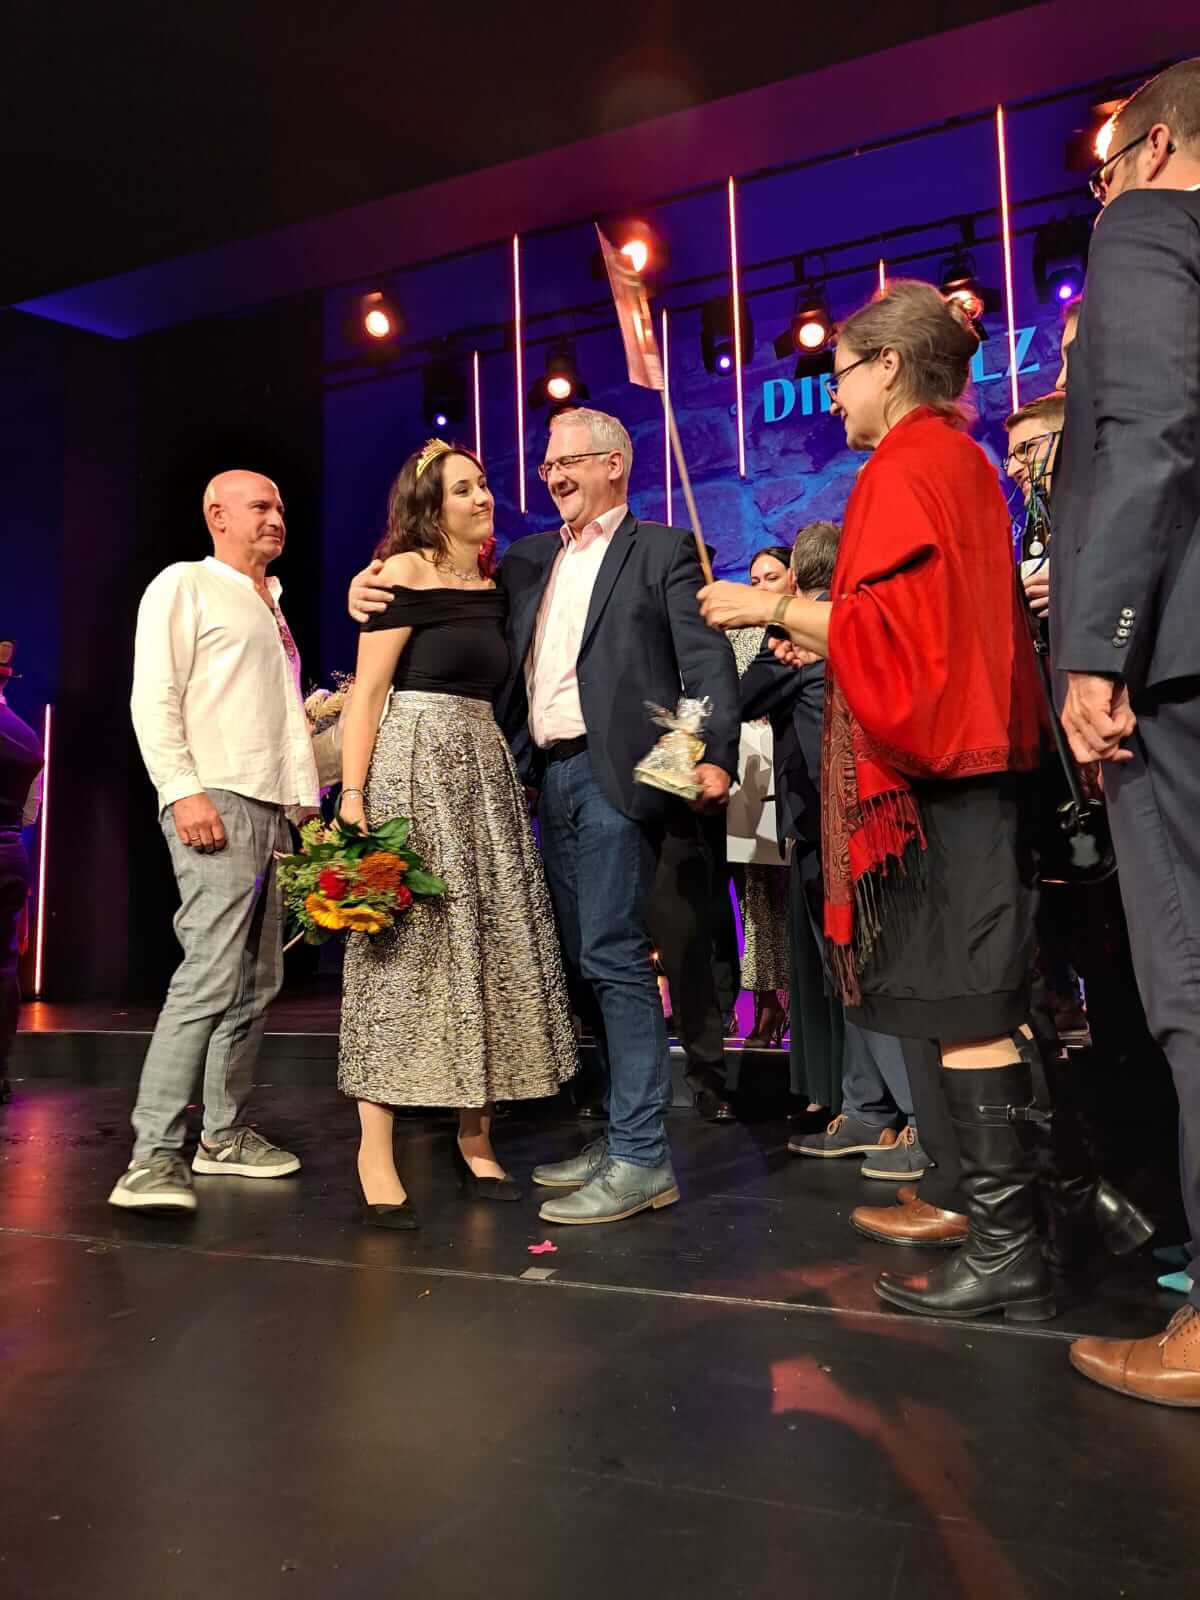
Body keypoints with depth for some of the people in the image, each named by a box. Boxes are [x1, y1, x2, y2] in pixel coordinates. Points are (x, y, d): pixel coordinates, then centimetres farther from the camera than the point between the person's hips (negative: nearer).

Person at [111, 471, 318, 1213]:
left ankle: (225, 1136, 19)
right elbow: (154, 699, -8)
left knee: (257, 983, 9)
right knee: (210, 976, -16)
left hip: (275, 809, 8)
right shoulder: (185, 584, 2)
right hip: (216, 801, -8)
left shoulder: (272, 607, 26)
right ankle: (154, 1157, -12)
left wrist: (308, 804, 16)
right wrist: (183, 790, -18)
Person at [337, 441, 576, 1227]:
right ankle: (376, 1148, 1)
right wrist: (352, 796, -18)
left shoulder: (493, 586, 15)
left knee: (491, 947, 6)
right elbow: (368, 691, -10)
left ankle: (476, 1131, 16)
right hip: (412, 768, -7)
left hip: (484, 773, 7)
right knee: (403, 945, -7)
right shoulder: (406, 573, -4)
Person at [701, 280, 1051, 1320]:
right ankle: (1022, 1224, 20)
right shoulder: (964, 461, 20)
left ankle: (1006, 1248, 0)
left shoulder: (901, 469, -9)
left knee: (958, 1008, -7)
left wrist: (776, 609, -8)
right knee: (989, 998, 11)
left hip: (931, 769, -10)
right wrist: (825, 641, 21)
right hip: (977, 756, 10)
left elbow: (892, 629, -18)